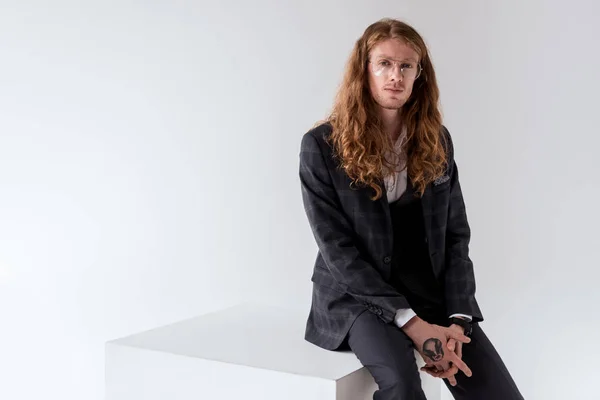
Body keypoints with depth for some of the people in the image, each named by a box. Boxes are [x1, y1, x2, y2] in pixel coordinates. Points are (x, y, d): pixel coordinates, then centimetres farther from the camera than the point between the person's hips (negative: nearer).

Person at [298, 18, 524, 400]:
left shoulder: (436, 140, 5)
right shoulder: (322, 145, -7)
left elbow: (456, 235, 6)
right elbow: (337, 249, -11)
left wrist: (458, 318, -10)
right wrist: (412, 323, -19)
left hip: (431, 290, 4)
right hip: (357, 295, -3)